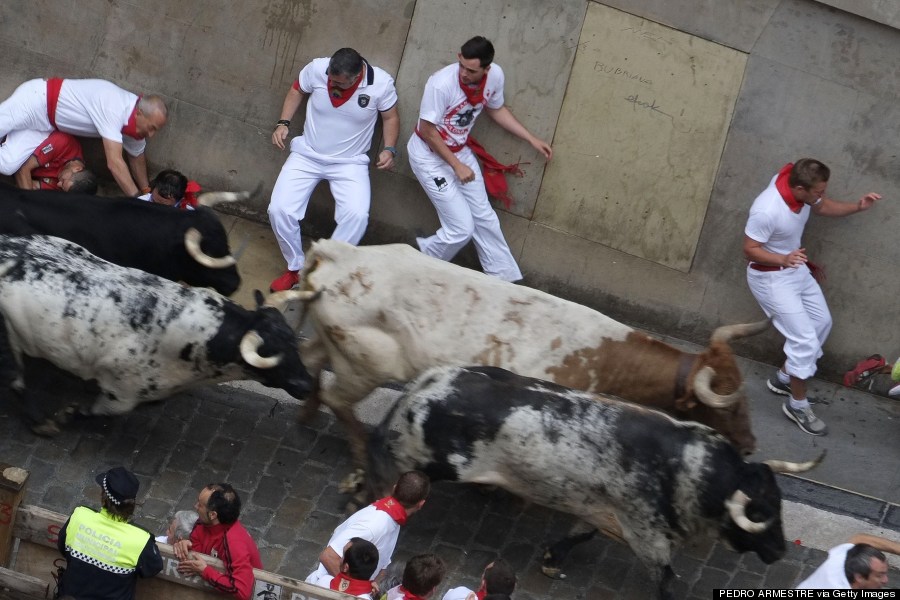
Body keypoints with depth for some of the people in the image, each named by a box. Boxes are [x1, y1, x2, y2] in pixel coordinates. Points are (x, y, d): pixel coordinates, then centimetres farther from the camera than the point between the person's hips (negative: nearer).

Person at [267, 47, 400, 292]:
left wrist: (389, 149, -15)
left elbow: (390, 117, 0)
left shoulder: (381, 83, -20)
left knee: (356, 216, -27)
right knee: (279, 210, -16)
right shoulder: (317, 69, -18)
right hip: (307, 155, 1)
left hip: (350, 162, -1)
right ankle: (296, 268, 8)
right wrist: (283, 123, -7)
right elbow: (297, 91, 4)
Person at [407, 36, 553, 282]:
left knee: (484, 218, 12)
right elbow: (427, 130, -22)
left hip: (460, 151, 6)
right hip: (429, 155, -6)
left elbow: (496, 109, 7)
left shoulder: (495, 76, -15)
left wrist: (532, 139, 4)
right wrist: (457, 166, -19)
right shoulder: (442, 84, -33)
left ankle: (507, 280, 25)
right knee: (462, 228, -9)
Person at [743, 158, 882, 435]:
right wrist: (783, 260, -41)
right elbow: (749, 249, -26)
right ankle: (797, 405, 11)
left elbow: (822, 207, 9)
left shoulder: (801, 191, -13)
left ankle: (784, 378, 36)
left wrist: (857, 207, -6)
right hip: (771, 278, -9)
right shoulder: (767, 211, -36)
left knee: (821, 321, 20)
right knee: (805, 340, -8)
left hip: (796, 269, 9)